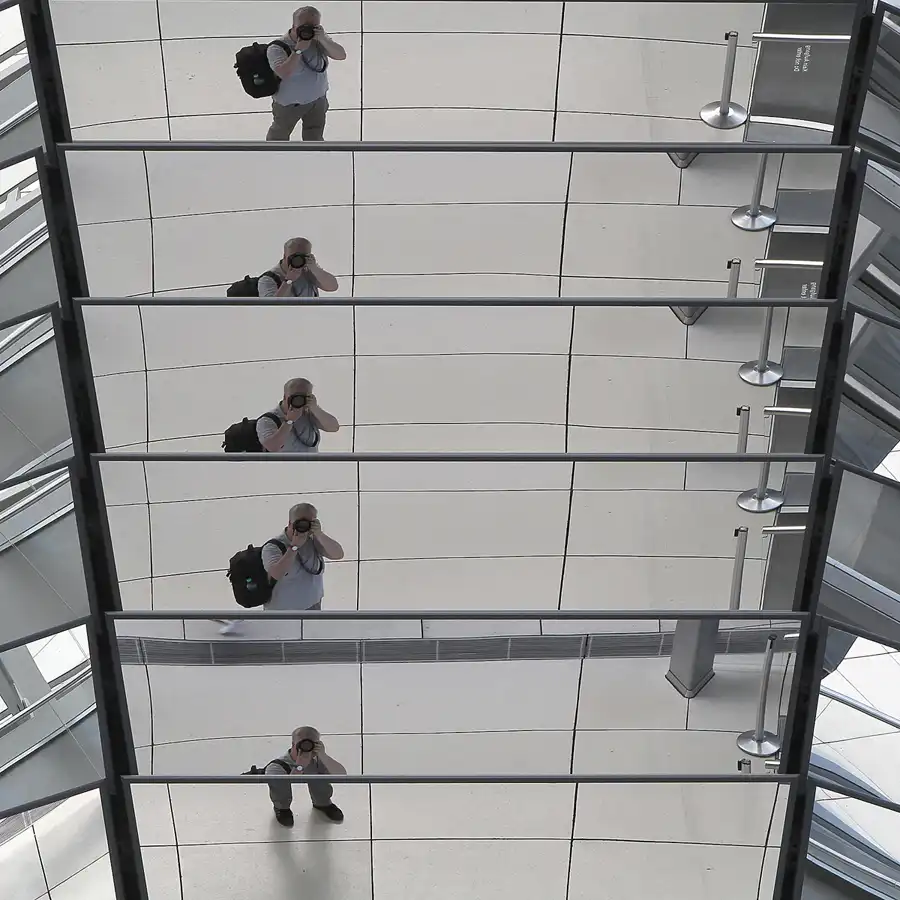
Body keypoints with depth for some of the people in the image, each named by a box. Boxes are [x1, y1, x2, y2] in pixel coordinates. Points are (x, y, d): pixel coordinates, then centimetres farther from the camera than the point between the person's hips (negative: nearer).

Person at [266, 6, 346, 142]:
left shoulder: (318, 40, -12)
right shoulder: (277, 47, -25)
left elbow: (341, 55, -22)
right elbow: (283, 73, -40)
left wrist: (323, 39, -36)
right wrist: (298, 50, -40)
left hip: (318, 100, 3)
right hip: (289, 104, -3)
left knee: (315, 138, 17)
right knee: (280, 133, 22)